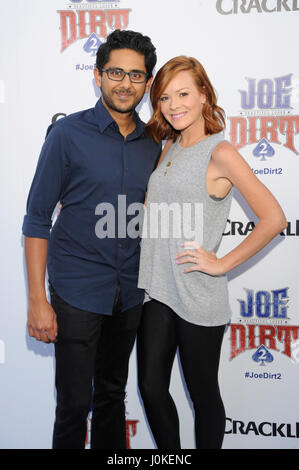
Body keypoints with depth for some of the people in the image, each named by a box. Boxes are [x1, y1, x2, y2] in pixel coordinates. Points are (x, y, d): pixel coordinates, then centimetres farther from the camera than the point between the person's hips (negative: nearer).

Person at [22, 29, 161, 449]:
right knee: (74, 402, 3)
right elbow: (37, 219, -8)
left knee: (113, 394, 18)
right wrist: (37, 300, -13)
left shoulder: (153, 144, 5)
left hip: (129, 292, 4)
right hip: (77, 292, -4)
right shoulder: (68, 134, -8)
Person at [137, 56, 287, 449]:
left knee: (203, 395, 10)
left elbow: (274, 218, -19)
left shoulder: (220, 153, -12)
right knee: (151, 387, 13)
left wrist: (222, 264, -15)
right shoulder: (170, 147, 10)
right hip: (156, 289, 7)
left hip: (197, 297, -7)